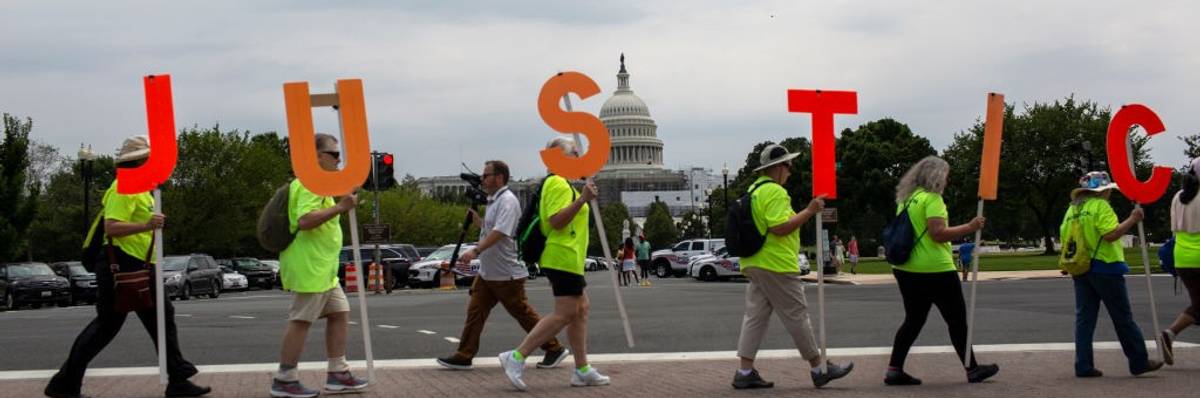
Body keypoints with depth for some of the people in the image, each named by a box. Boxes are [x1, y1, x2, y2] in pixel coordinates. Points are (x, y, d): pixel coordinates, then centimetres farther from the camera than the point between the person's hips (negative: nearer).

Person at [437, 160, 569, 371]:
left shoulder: (507, 201, -17)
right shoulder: (493, 201, 16)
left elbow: (499, 232, -30)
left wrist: (475, 251, -39)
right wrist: (473, 215, 14)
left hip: (506, 274, -9)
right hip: (487, 272, 9)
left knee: (523, 313, 0)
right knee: (475, 311, 3)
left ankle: (554, 349, 12)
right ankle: (464, 356, 4)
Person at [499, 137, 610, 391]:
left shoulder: (559, 184, 20)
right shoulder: (558, 184, -14)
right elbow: (556, 220, -25)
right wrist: (582, 199, -26)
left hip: (567, 259, 11)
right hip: (564, 258, -11)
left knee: (581, 310, 11)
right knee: (565, 314, -12)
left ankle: (582, 370, 13)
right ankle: (517, 357, -14)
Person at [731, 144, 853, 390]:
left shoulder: (754, 190, 17)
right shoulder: (775, 192, -15)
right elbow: (780, 227, -23)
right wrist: (809, 211, -17)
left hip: (754, 265, 10)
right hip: (777, 266, -10)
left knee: (755, 317, 8)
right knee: (797, 318, -1)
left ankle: (745, 372, 4)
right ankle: (819, 369, 7)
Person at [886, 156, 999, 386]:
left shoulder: (905, 199, 13)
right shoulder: (931, 198, -13)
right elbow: (938, 233, -21)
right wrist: (969, 228, -16)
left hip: (906, 269, 8)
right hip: (934, 270, -8)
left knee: (913, 320, 12)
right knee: (957, 319, 5)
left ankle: (894, 371, 5)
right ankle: (972, 369, 12)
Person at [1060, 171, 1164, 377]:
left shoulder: (1072, 209, 12)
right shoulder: (1101, 206, -10)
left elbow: (1063, 237, 12)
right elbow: (1111, 234, -21)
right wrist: (1132, 220, -14)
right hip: (1104, 267, -7)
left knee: (1084, 317, 7)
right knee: (1123, 318, 3)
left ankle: (1083, 366, 2)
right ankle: (1139, 362, 10)